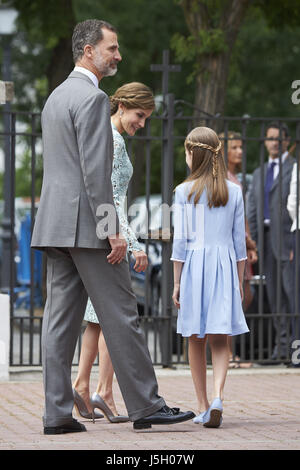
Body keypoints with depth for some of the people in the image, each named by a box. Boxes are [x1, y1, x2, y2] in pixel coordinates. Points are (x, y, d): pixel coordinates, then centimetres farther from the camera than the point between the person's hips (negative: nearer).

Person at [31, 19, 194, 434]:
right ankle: (145, 405, 1)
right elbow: (95, 170, -18)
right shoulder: (93, 97, -12)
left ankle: (57, 413, 3)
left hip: (56, 224, 9)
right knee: (120, 315, -3)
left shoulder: (56, 97, 19)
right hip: (86, 223, -9)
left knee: (60, 319, 5)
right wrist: (113, 231, -18)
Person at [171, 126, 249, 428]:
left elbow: (180, 241, -3)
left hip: (194, 267, -1)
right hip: (225, 266, 1)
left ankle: (203, 406, 12)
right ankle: (217, 397, -19)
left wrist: (177, 283, 3)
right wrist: (239, 281, 14)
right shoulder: (234, 192, 4)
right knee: (220, 340, 3)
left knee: (196, 341, 9)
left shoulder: (185, 192, -4)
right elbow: (239, 241, 6)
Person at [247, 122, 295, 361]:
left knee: (292, 290, -11)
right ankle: (282, 344, 10)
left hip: (287, 236, -6)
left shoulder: (295, 168, 0)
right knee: (274, 295, 7)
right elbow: (253, 211, 20)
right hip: (267, 239, 7)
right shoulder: (259, 173, 21)